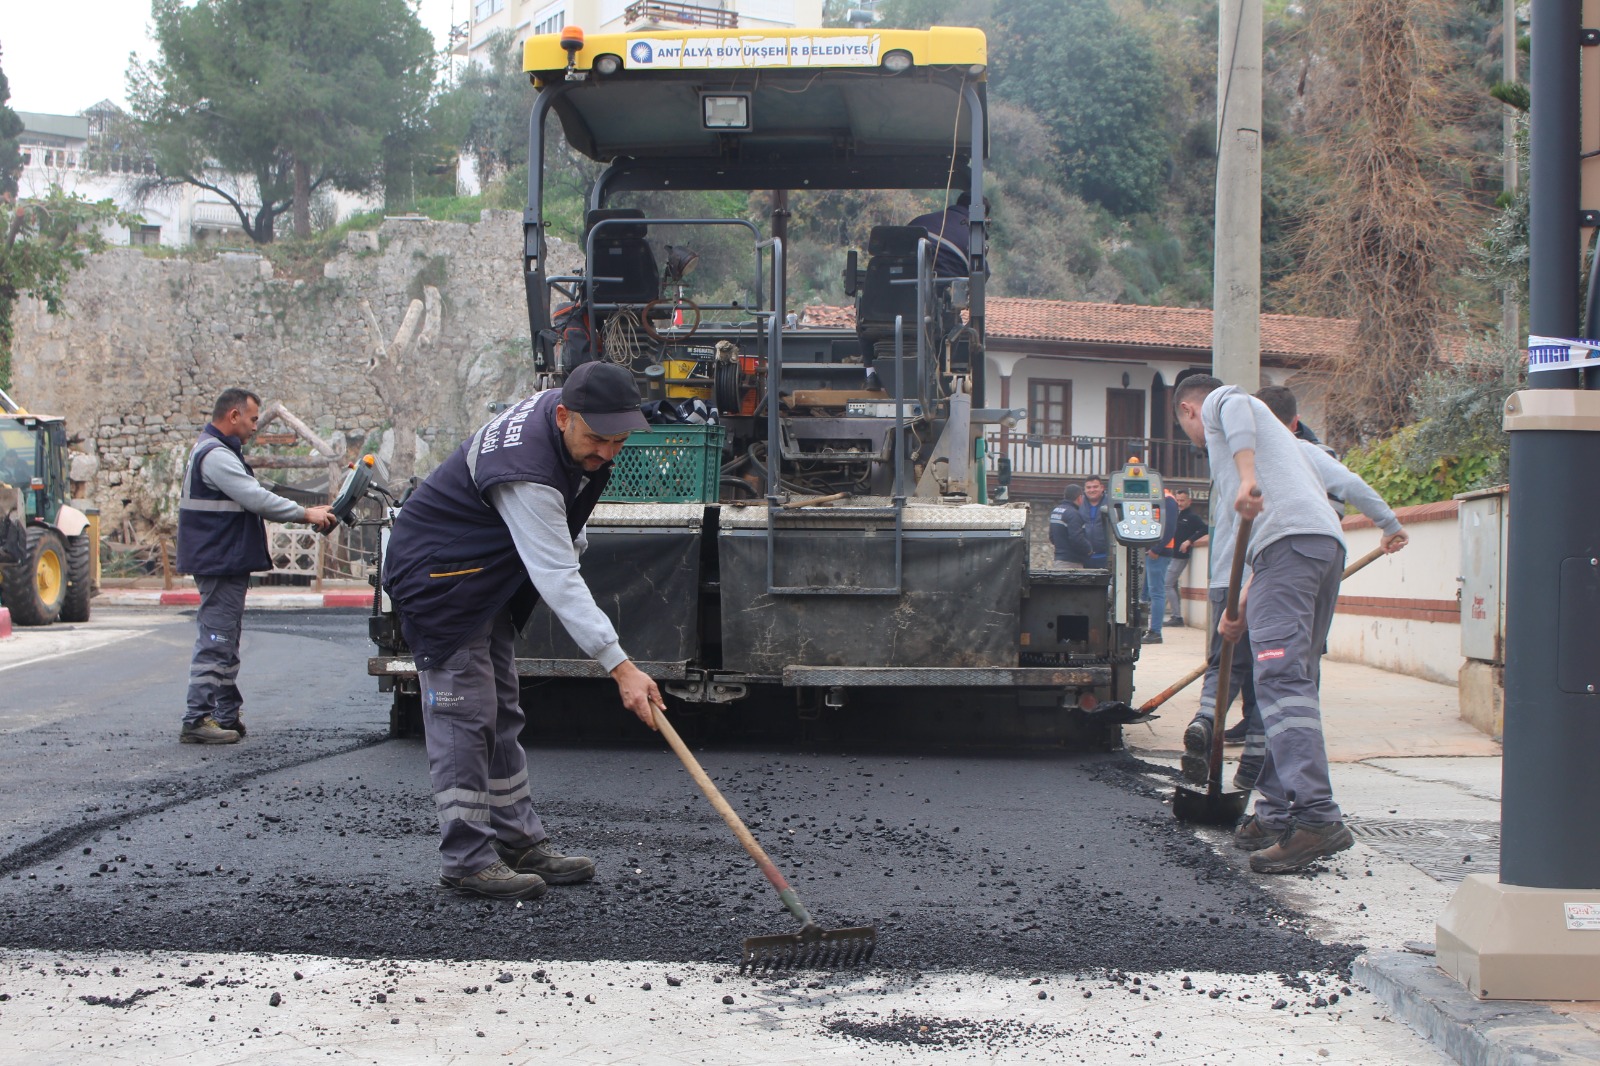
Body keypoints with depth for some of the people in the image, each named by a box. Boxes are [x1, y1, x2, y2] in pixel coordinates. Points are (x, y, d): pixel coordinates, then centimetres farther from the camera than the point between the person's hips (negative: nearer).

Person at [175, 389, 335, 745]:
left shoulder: (220, 452, 19)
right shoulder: (215, 455, -16)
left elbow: (252, 499, 20)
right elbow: (257, 499, -21)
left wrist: (304, 514, 12)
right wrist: (305, 514, -13)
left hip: (228, 563, 11)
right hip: (220, 564, -11)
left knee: (225, 641, 14)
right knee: (215, 641, -10)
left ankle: (228, 715, 19)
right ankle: (197, 720, -10)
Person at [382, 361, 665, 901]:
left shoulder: (560, 409, -8)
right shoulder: (526, 472, -35)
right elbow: (557, 578, -39)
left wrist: (572, 540, 22)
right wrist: (619, 665, -42)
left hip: (489, 581, 10)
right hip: (438, 579, -10)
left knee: (502, 715, 12)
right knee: (464, 714, -11)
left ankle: (520, 840, 18)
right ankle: (466, 858, -6)